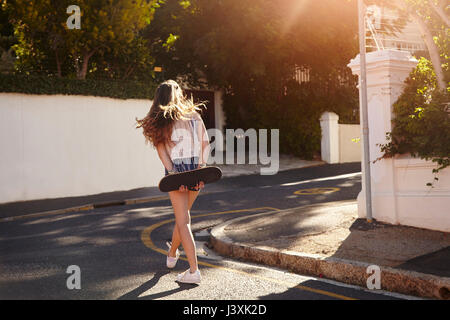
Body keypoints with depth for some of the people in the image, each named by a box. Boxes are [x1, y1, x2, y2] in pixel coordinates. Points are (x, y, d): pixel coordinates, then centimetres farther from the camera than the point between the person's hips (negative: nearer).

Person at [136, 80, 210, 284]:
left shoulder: (159, 121, 3)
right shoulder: (193, 115, 8)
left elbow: (161, 149, -9)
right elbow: (206, 143, 0)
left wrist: (172, 172, -16)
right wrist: (201, 166, -3)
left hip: (175, 171, -3)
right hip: (196, 169, 3)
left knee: (183, 221, 1)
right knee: (182, 216, 22)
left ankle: (194, 271, -5)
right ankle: (172, 254, 43)